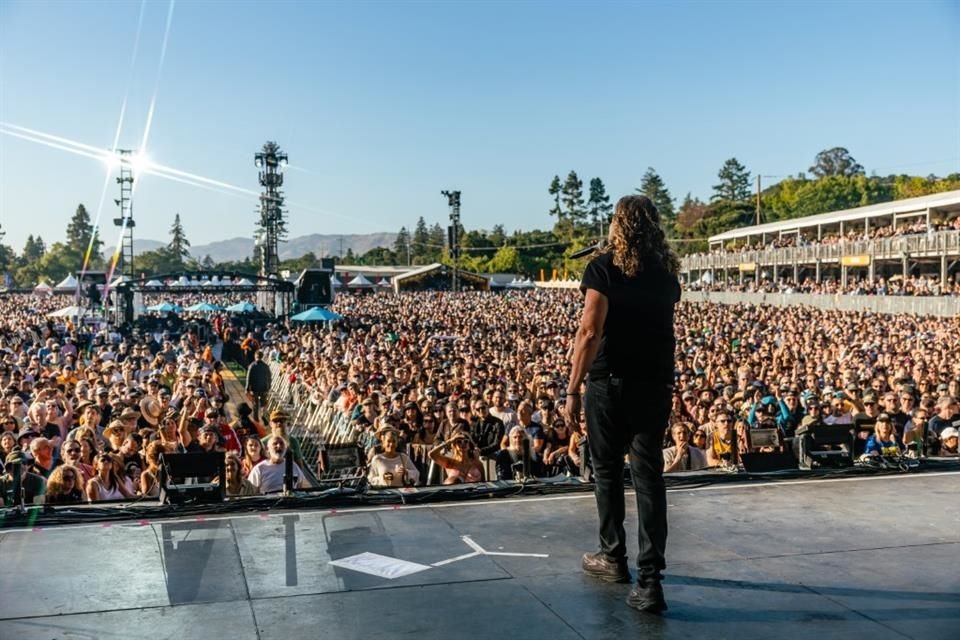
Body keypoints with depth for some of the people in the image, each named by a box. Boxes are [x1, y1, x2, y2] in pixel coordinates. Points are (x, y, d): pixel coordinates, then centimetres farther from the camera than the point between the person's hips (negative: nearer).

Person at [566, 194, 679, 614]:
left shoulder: (604, 267, -7)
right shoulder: (667, 272, 9)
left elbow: (590, 331, -16)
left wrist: (573, 387, -13)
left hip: (610, 382, -4)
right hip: (656, 384, 4)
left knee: (608, 471, 14)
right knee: (649, 476, 2)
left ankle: (613, 557, 27)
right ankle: (649, 579, -4)